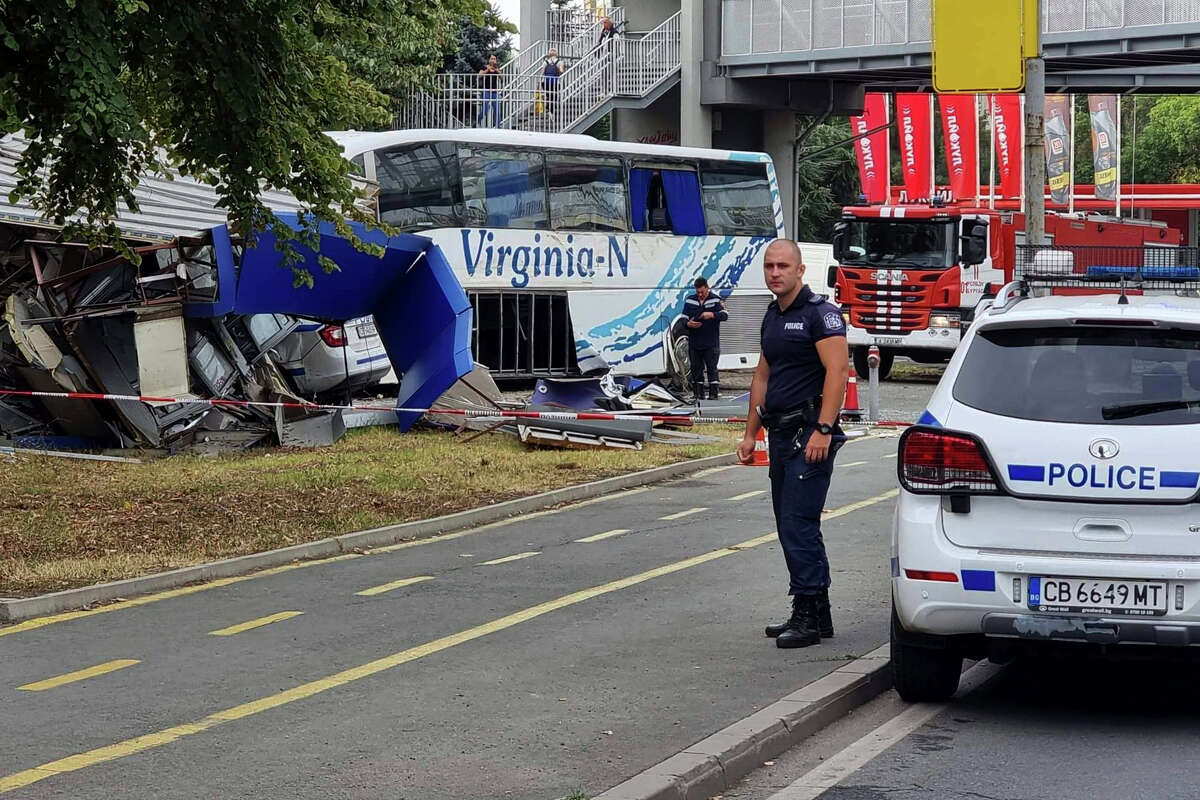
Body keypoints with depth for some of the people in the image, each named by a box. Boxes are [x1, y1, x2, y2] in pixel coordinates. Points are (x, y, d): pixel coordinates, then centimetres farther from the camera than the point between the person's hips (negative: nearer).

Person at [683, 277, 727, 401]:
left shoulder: (715, 300, 0)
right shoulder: (689, 301, 8)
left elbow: (725, 315, -10)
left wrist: (712, 315, -28)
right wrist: (688, 324, -13)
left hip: (711, 344, -3)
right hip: (694, 343, 3)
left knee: (712, 368, -4)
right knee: (696, 368, 7)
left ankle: (714, 394, -1)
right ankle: (698, 394, 13)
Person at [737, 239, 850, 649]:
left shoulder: (820, 312, -10)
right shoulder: (772, 317, 17)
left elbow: (837, 371, -19)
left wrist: (823, 430, -25)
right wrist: (750, 434, 20)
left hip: (809, 434, -9)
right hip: (780, 435, 9)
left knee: (799, 524, -12)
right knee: (790, 527, 11)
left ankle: (808, 615, -8)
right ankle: (816, 614, 17)